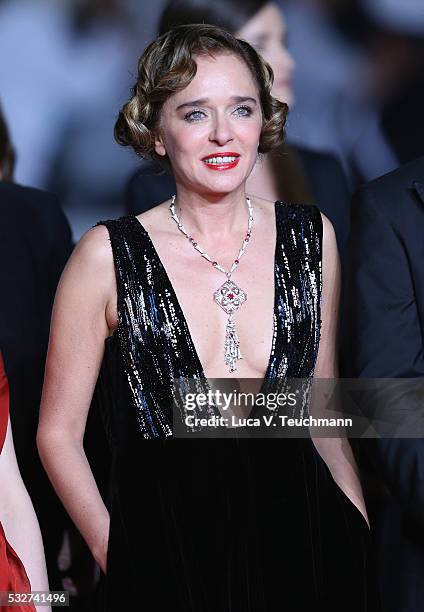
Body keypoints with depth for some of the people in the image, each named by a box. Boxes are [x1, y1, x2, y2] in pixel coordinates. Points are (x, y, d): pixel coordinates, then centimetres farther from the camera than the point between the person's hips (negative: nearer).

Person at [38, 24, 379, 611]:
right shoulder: (108, 255, -6)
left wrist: (363, 533, 3)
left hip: (304, 541, 3)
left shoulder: (311, 237, 4)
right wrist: (114, 554, -11)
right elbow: (59, 433, -1)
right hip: (165, 557, -3)